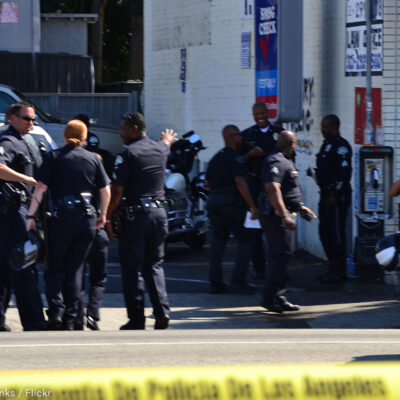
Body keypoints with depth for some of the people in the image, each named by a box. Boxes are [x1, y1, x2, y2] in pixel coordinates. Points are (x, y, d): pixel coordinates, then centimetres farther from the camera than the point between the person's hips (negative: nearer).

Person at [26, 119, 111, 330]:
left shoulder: (54, 157, 0)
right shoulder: (93, 159, 8)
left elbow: (40, 188, -7)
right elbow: (106, 190, 8)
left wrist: (31, 216, -4)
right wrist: (102, 215, 21)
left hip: (62, 216, -2)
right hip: (87, 216, 2)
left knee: (54, 268, 8)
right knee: (75, 269, 10)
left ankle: (56, 312, -10)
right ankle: (71, 319, 6)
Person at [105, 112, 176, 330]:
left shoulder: (127, 153, -10)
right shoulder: (159, 148, 9)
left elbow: (116, 191, -14)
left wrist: (108, 218, -7)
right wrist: (168, 139, 61)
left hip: (134, 215, -6)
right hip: (159, 211, 6)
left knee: (132, 267, 1)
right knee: (154, 265, 14)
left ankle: (136, 319, -1)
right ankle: (162, 311, 0)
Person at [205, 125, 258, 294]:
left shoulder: (216, 158, 15)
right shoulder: (235, 158, -10)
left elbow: (207, 181, 20)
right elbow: (240, 182, -19)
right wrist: (252, 206, -21)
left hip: (214, 201, 8)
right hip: (232, 202, -8)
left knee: (218, 241, 9)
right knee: (245, 241, 0)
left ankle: (215, 282, 4)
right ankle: (238, 279, -9)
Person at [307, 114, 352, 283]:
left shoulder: (341, 146, -12)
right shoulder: (326, 144, 18)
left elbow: (344, 172, -19)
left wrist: (335, 196, -22)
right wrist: (315, 174, 9)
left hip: (337, 197, -10)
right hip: (326, 195, 10)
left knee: (337, 234, -7)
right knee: (325, 233, 12)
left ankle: (339, 271, -2)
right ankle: (333, 268, 19)